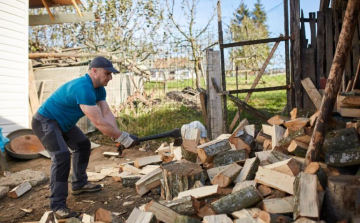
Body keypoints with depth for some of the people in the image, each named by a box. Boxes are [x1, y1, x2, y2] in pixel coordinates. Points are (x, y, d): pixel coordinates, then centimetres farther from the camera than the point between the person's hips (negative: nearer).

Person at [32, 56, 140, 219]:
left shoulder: (99, 89, -2)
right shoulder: (83, 88, -35)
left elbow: (107, 114, -9)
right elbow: (99, 123, -39)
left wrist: (116, 137, -24)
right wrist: (124, 138, -33)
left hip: (62, 122, 10)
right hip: (45, 122, -10)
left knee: (82, 144, 16)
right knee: (62, 155, -23)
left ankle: (79, 184, 29)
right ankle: (57, 205, -11)